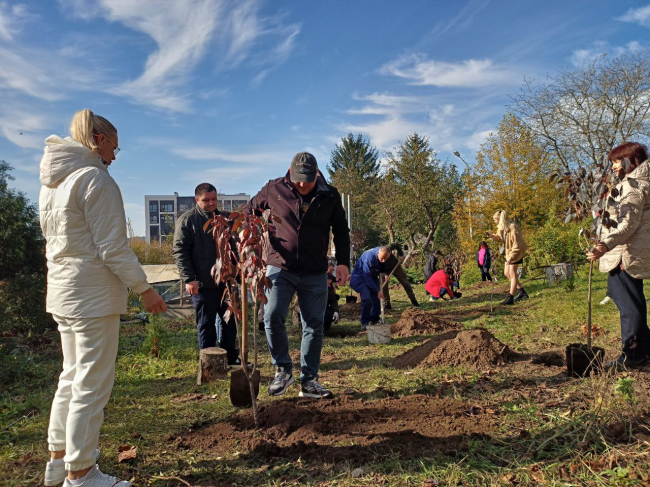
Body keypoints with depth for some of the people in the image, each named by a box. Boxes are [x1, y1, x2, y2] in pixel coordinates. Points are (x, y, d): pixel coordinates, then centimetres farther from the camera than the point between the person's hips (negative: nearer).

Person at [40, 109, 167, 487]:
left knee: (72, 377, 19)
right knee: (92, 384, 0)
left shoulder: (52, 182, 14)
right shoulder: (95, 178, -14)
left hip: (61, 294, 10)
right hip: (93, 296, -9)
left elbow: (57, 241, 17)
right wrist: (144, 288, -12)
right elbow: (113, 247, -19)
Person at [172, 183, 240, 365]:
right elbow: (180, 251, -8)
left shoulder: (224, 218, 14)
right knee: (206, 324, 4)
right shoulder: (187, 220, -4)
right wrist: (189, 279, -15)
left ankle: (231, 358, 24)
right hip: (203, 284, -5)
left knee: (228, 322, 13)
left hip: (225, 282, 5)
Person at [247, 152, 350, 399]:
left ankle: (308, 381, 18)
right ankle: (283, 369, 8)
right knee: (272, 317, -15)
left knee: (314, 326, 5)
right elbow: (251, 210, 13)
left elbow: (341, 230, 10)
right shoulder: (274, 189, -3)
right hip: (280, 268, -1)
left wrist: (343, 262, 3)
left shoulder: (330, 196, 0)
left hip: (315, 273, 1)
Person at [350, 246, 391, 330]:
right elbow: (366, 277, -30)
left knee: (377, 298, 0)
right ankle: (364, 323, -11)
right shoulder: (369, 257, -34)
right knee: (367, 298, -23)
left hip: (372, 277, 7)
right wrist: (377, 291, -27)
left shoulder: (384, 256, -13)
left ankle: (374, 321, 16)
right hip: (360, 277, -7)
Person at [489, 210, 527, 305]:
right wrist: (493, 236, -1)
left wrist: (511, 257, -28)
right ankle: (522, 292, 22)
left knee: (512, 273, -9)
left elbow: (517, 246, -26)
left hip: (516, 253, -10)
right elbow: (501, 237, 18)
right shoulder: (501, 228, 0)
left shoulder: (512, 229, -27)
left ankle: (510, 298, -7)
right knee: (506, 273, 11)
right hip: (509, 252, 10)